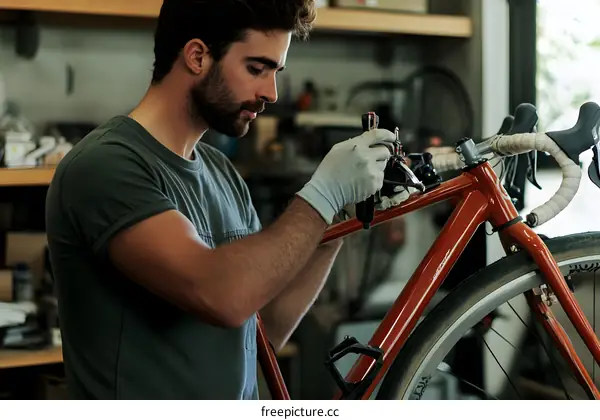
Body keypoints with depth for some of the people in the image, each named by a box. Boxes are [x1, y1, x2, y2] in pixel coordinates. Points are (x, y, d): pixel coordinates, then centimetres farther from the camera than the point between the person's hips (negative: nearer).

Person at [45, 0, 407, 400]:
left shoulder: (221, 171, 8)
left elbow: (269, 326, 9)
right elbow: (221, 297, -26)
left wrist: (341, 216, 0)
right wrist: (324, 193, -16)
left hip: (240, 401, 5)